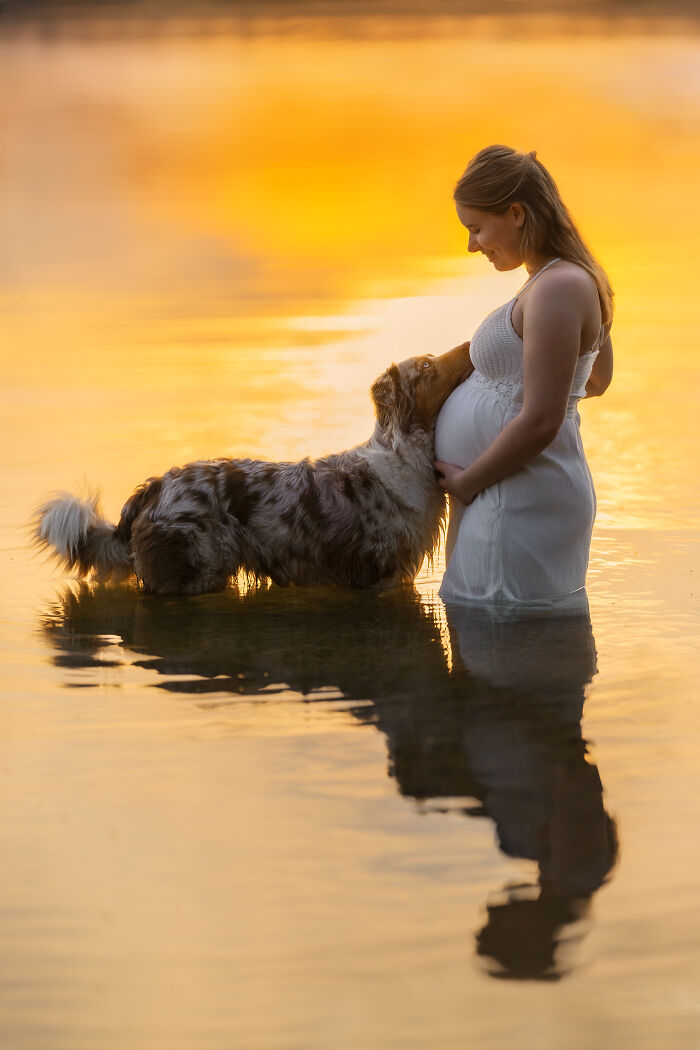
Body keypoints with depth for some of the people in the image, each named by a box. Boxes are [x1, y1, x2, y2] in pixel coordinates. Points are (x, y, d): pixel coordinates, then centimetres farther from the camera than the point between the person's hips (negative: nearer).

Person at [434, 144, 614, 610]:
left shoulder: (557, 289, -19)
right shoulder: (576, 279, 13)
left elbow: (540, 423, -24)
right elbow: (597, 380, 30)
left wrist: (467, 482, -12)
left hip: (521, 505, -11)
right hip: (517, 497, 11)